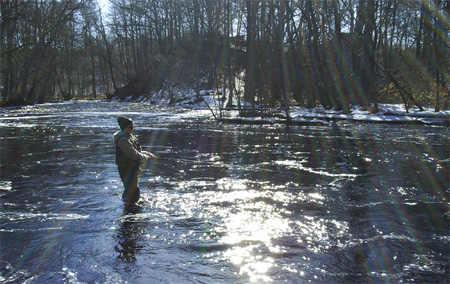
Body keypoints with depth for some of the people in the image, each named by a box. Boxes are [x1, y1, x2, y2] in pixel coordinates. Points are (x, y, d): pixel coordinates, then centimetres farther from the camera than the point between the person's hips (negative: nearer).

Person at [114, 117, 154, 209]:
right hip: (127, 169, -11)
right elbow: (133, 154, -23)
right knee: (131, 193, -8)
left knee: (134, 192, 22)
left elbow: (136, 151, 20)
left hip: (133, 168, 11)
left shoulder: (129, 136, 12)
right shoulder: (123, 139, -20)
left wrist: (146, 153, 4)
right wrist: (146, 157, -10)